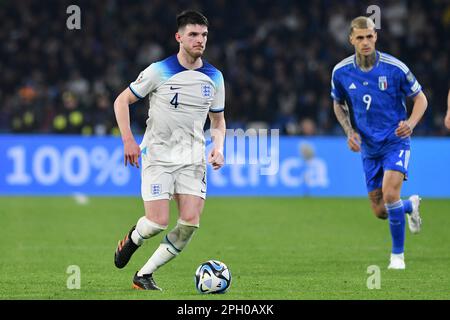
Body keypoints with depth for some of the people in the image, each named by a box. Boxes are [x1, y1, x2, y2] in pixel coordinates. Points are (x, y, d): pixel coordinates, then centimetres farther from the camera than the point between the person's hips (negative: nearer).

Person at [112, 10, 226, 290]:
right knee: (159, 222, -15)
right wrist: (128, 140, -10)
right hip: (157, 154, -4)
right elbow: (122, 101, 0)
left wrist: (218, 147, -3)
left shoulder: (214, 77, 5)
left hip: (192, 159, 4)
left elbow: (218, 120, 17)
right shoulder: (159, 71, -8)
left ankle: (144, 275, 1)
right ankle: (133, 239, 23)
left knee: (191, 222, -13)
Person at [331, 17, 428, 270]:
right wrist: (350, 131, -4)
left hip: (395, 141, -4)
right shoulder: (341, 72, -6)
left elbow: (420, 98, -3)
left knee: (390, 193, -25)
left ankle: (398, 255, -6)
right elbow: (339, 104, 13)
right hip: (369, 147, 4)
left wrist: (411, 123, -22)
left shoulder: (395, 68, -15)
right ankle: (411, 205, 41)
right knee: (380, 211, 4)